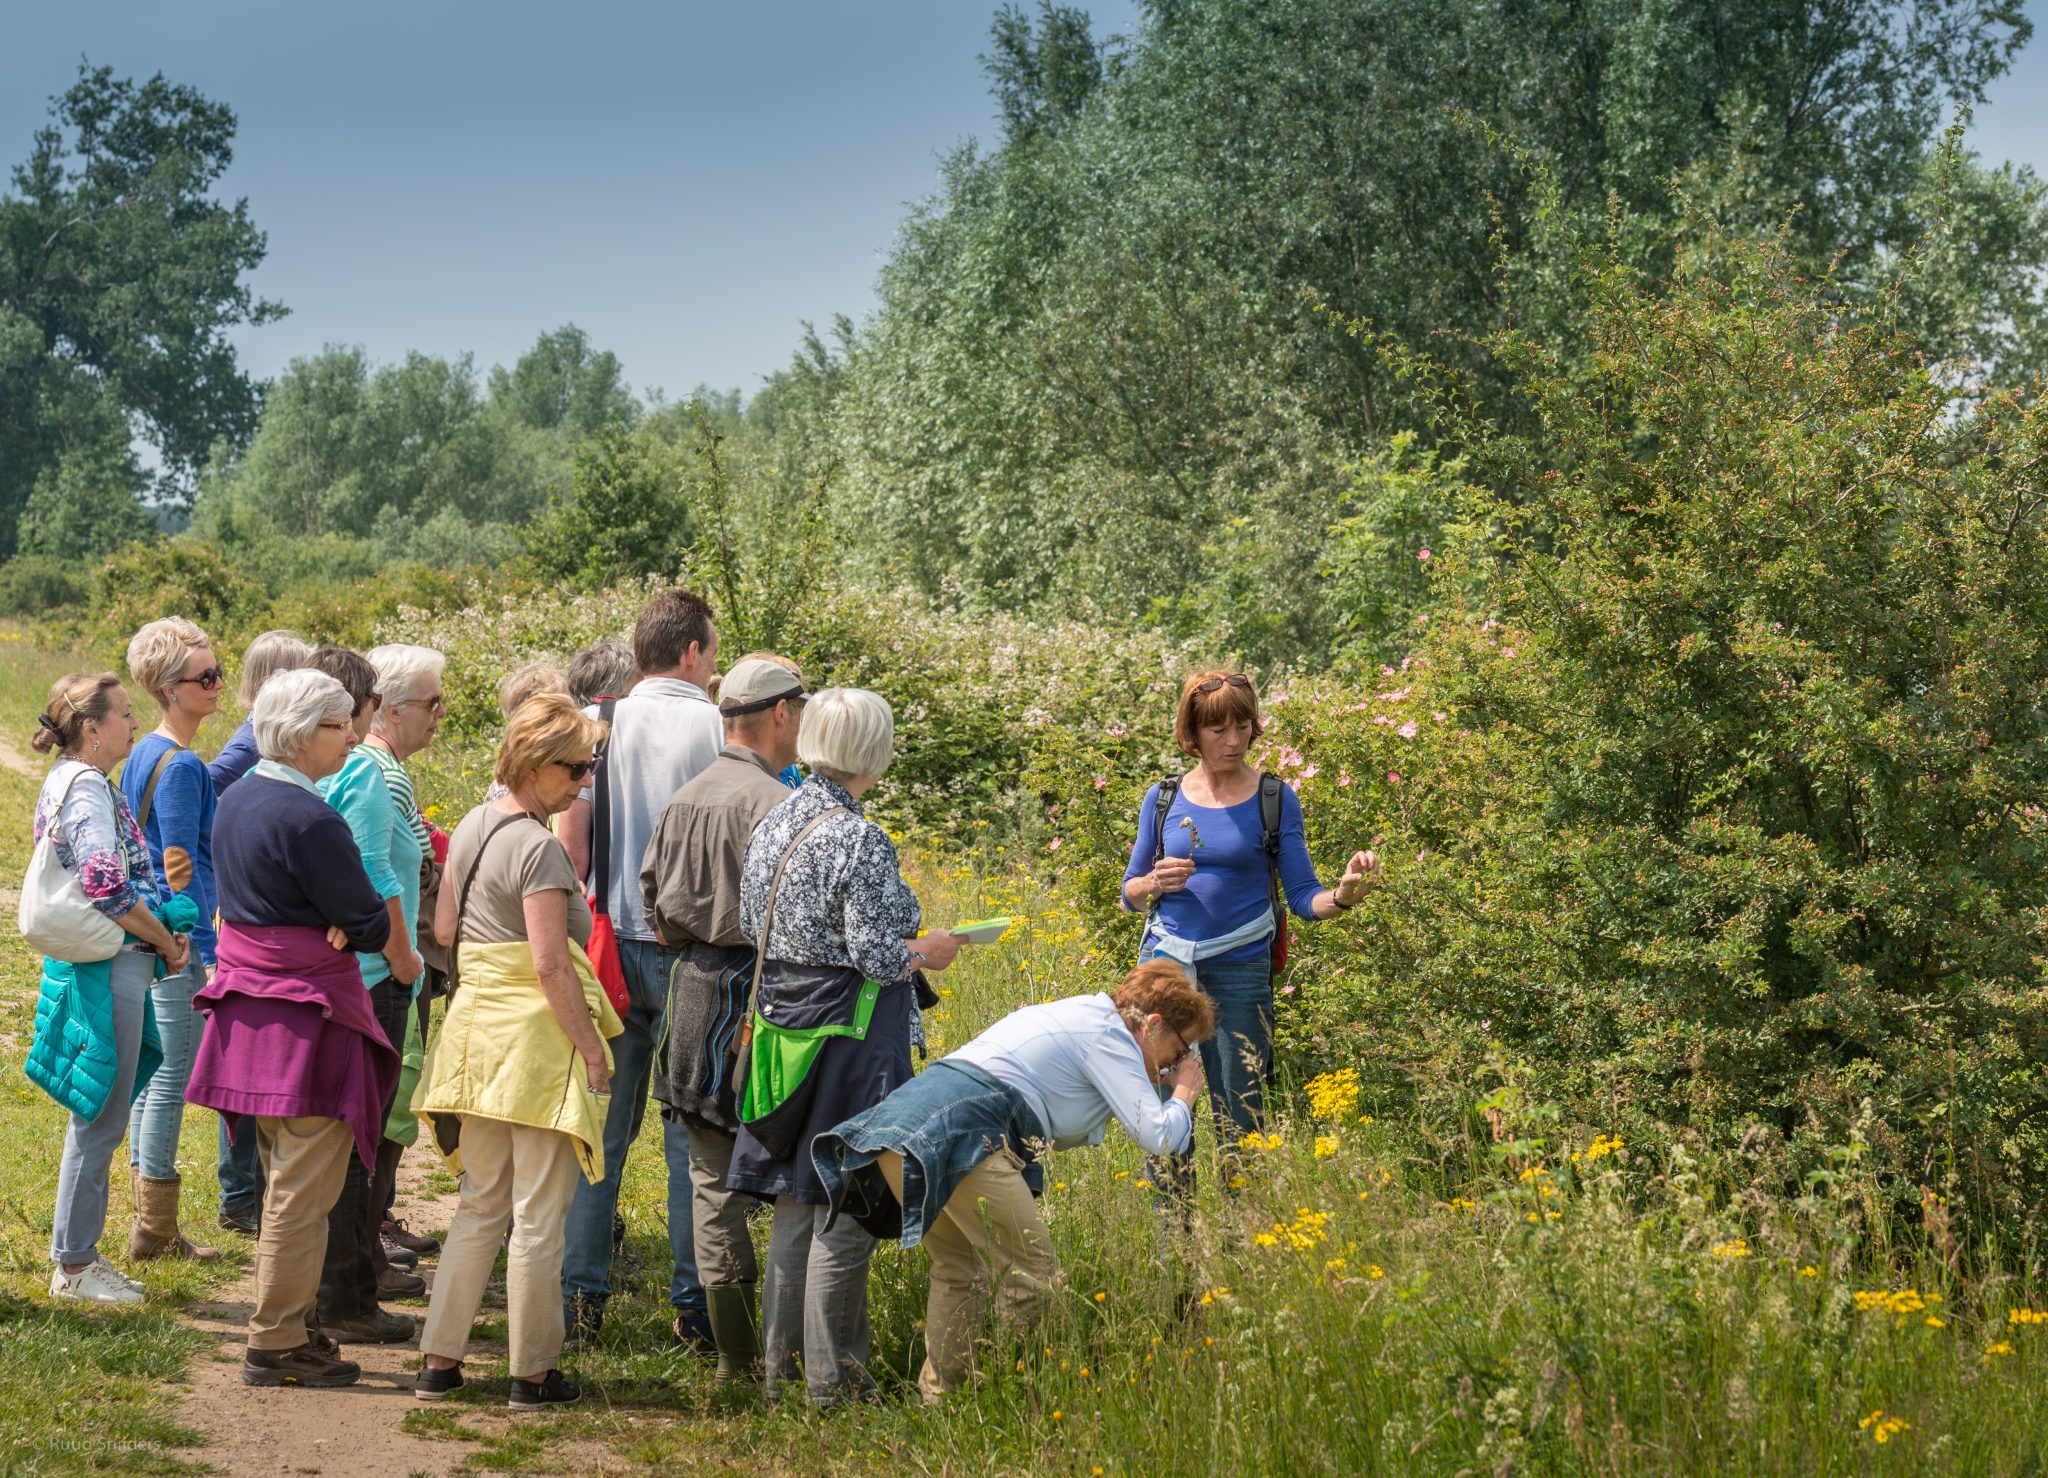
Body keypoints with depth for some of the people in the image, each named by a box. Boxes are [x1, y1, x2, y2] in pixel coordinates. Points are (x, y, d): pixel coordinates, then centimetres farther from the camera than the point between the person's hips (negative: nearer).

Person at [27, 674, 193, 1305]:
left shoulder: (66, 781, 15)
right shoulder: (88, 789, -16)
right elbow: (108, 890, -26)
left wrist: (159, 938, 10)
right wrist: (166, 943, -12)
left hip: (95, 965, 10)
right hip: (109, 971, -10)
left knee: (97, 1120, 16)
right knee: (100, 1121, -3)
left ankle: (79, 1257, 23)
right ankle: (74, 1266, 4)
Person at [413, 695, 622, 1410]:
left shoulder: (471, 829, 10)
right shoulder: (539, 847, -17)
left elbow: (444, 928, 19)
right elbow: (550, 965, -21)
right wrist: (593, 1051, -16)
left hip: (475, 1027, 8)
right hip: (537, 1034, -8)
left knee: (480, 1205, 16)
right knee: (537, 1216, 1)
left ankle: (439, 1359, 16)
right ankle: (534, 1371, 8)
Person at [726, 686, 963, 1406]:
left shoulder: (773, 824, 5)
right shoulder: (858, 840, -19)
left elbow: (752, 925, 13)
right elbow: (879, 956, -20)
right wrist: (928, 952, -1)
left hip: (782, 1020, 8)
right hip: (850, 1031, -8)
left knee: (795, 1201, 16)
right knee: (845, 1209, 1)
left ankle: (781, 1365, 22)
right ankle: (831, 1376, 6)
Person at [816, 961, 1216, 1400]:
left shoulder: (1079, 1015, 29)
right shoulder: (1109, 1036, 2)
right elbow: (1159, 1136, -7)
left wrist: (1149, 1085, 30)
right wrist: (1183, 1096, 14)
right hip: (959, 1130, -10)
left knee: (959, 1268, 22)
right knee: (1034, 1279, -5)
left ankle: (939, 1397, 24)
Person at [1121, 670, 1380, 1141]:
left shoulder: (1275, 801, 0)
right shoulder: (1163, 800, 6)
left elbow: (1303, 896, -2)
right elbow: (1130, 893, 14)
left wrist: (1343, 894, -23)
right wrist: (1157, 882, -8)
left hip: (1239, 973, -2)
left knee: (1240, 1120, 0)